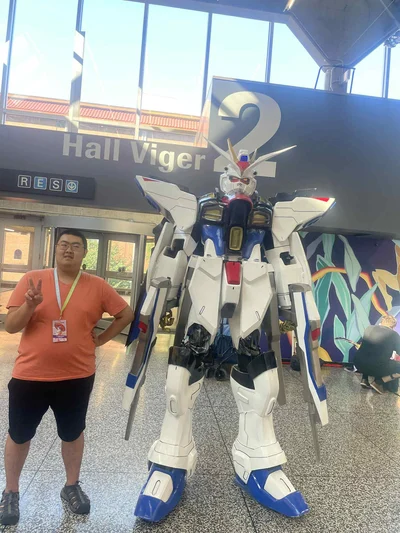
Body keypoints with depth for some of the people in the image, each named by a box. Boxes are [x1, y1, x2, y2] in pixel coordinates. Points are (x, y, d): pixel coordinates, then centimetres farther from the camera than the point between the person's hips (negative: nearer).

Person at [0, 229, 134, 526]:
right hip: (30, 375, 0)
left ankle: (72, 486, 40)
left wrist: (101, 339, 0)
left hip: (77, 377, 0)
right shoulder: (32, 280, -5)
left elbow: (126, 314, 5)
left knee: (72, 434, 18)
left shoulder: (97, 286, -4)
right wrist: (30, 305, -23)